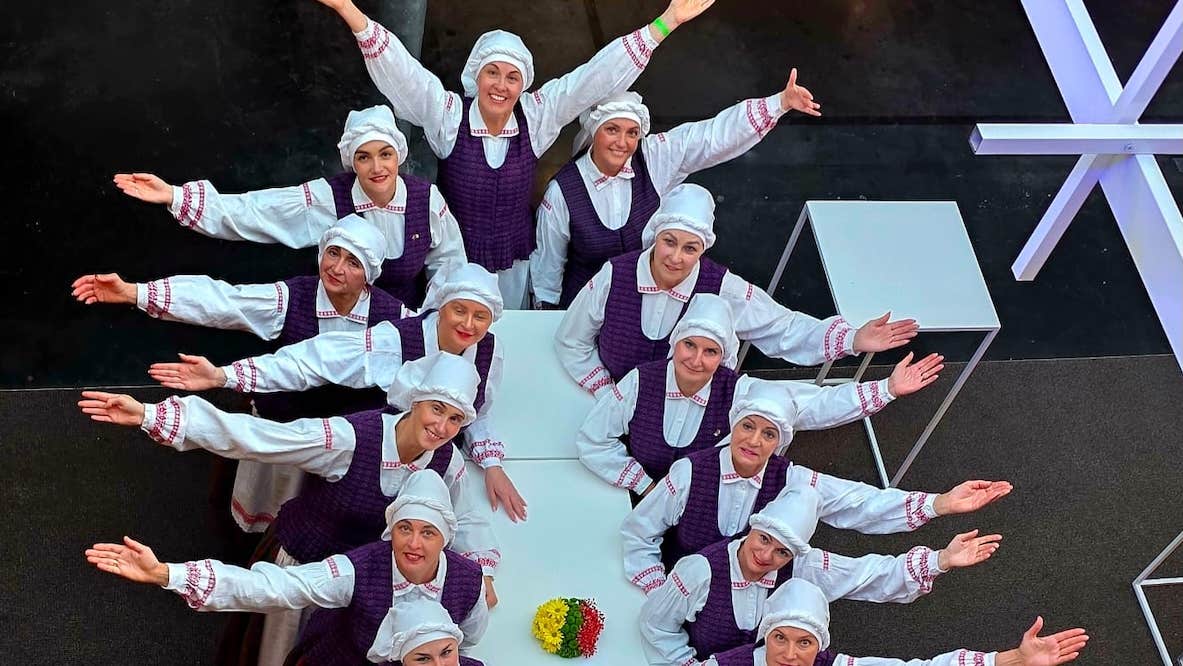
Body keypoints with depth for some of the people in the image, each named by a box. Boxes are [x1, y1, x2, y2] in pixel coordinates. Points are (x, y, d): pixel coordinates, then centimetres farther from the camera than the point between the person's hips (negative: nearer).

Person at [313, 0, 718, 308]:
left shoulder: (536, 116, -11)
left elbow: (596, 76, -14)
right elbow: (399, 70, -27)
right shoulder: (448, 116, -17)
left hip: (515, 263, 2)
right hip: (457, 261, -2)